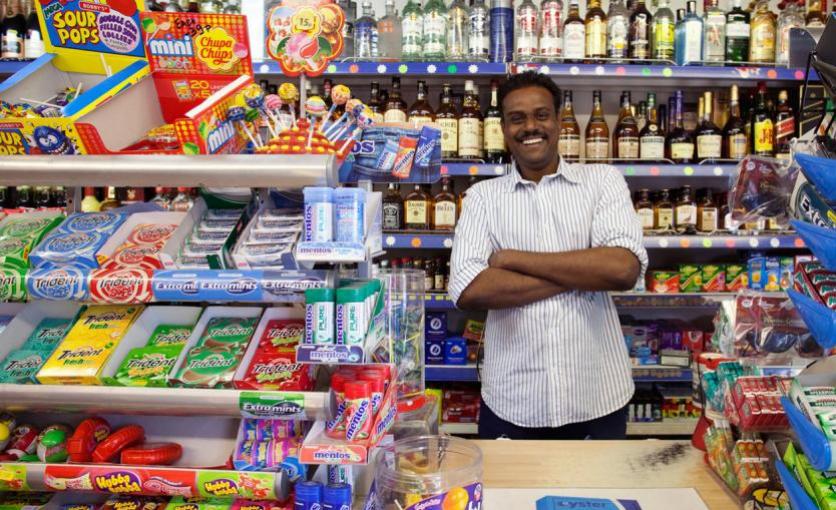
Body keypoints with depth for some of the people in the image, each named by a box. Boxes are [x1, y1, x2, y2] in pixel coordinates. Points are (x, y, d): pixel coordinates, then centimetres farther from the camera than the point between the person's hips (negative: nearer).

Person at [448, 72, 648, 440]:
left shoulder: (603, 181, 2)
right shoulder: (482, 196, 3)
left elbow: (624, 268, -14)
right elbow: (468, 290, -12)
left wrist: (512, 259, -12)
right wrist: (584, 274, -13)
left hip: (598, 398, 0)